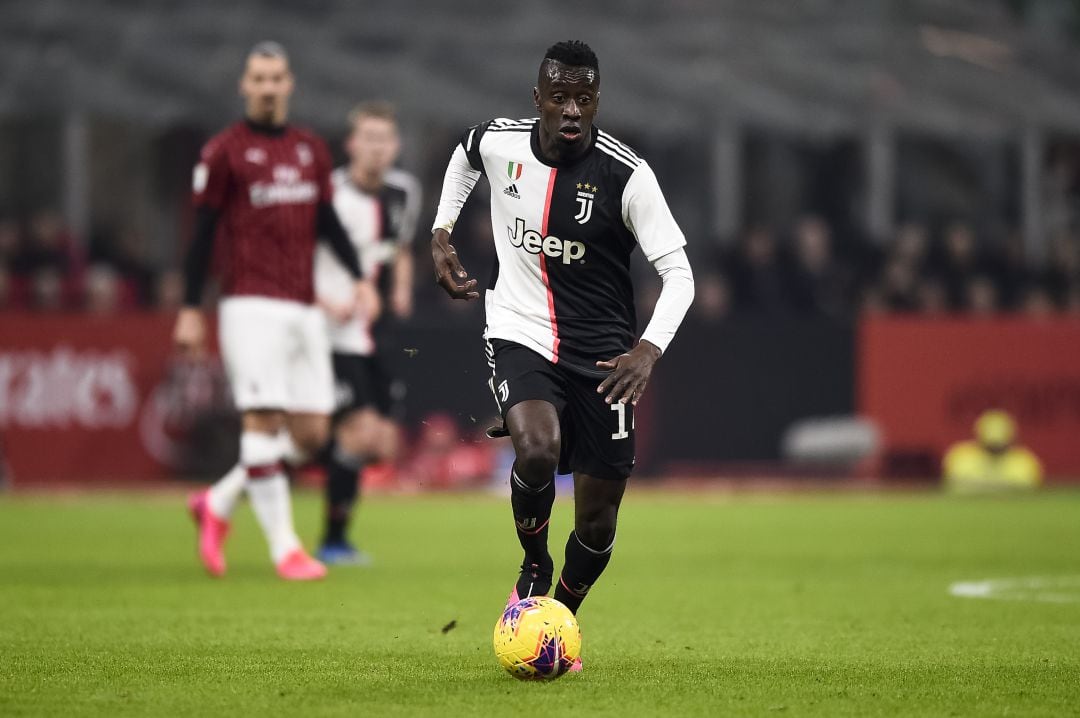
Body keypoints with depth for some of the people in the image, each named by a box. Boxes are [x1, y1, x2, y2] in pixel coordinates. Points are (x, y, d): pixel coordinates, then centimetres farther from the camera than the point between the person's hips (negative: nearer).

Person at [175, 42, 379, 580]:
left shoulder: (312, 150, 14)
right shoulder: (224, 152, -2)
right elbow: (203, 232, -1)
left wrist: (358, 278, 9)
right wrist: (190, 309, -4)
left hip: (305, 309, 6)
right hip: (252, 307, -6)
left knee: (311, 433, 3)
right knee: (265, 421, -12)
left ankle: (218, 504, 20)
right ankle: (283, 546, -8)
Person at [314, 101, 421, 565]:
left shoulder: (404, 192, 8)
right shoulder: (327, 193, -14)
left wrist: (401, 291, 8)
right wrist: (323, 303, -21)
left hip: (375, 335, 7)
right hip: (334, 335, -7)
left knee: (383, 445, 1)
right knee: (361, 431, -15)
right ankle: (334, 540, -3)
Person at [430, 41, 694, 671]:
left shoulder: (626, 174, -15)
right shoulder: (498, 142, -7)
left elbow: (679, 272, -16)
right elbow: (465, 156, 21)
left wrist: (650, 348, -31)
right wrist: (442, 233, 12)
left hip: (600, 349, 0)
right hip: (519, 332, 0)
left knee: (598, 520, 1)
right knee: (537, 450, -30)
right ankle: (534, 569, -1)